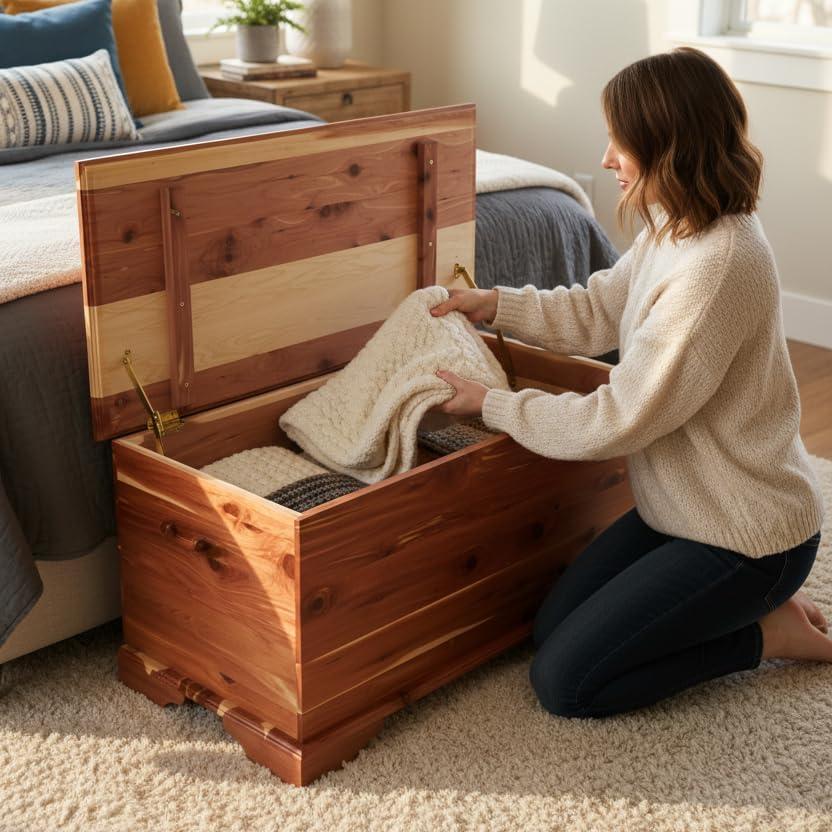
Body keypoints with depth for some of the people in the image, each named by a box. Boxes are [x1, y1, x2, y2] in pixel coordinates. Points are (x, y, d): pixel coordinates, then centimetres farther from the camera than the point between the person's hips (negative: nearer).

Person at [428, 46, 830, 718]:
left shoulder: (716, 267, -31)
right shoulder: (678, 228, -1)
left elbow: (613, 424, -27)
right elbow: (596, 313, 15)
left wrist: (490, 404, -16)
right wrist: (496, 304, 7)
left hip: (745, 536, -9)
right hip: (685, 507, 9)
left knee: (562, 682, -6)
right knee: (551, 627, 14)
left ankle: (765, 632, 5)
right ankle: (740, 601, 19)